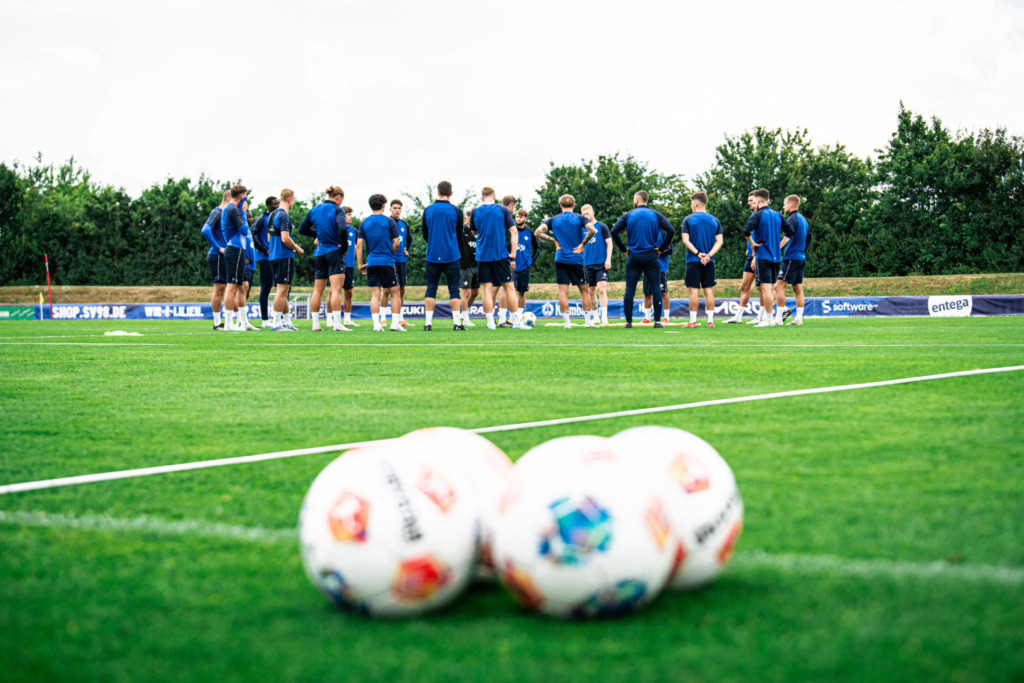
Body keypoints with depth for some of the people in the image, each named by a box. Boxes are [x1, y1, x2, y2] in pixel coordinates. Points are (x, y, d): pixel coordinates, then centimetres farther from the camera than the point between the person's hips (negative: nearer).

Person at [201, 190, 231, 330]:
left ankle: (218, 321, 13)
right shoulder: (217, 212, -11)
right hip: (217, 256, -10)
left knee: (221, 288, 10)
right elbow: (205, 230, -23)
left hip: (223, 256, 10)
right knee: (219, 287, -8)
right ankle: (217, 323, -5)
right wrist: (218, 248, -21)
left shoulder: (225, 213, 17)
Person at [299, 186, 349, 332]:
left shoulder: (314, 209, 10)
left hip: (320, 252, 6)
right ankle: (337, 324, -14)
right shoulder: (337, 210, -8)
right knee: (336, 289, -8)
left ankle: (315, 324, 11)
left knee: (317, 290, 10)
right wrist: (344, 247, -11)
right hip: (334, 251, -6)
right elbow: (342, 228, -24)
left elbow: (302, 229, 12)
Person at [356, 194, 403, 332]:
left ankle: (376, 324, -7)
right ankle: (395, 323, 1)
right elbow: (396, 243, -3)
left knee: (375, 295, 3)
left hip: (371, 262, 3)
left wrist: (359, 264, 8)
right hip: (387, 262, -3)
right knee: (394, 293, 6)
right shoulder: (389, 221, -2)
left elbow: (359, 245, 3)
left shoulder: (364, 223, 7)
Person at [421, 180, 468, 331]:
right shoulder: (456, 211, -3)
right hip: (451, 257, -2)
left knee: (431, 289, 6)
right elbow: (460, 235, 5)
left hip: (432, 256, 2)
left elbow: (425, 234, 12)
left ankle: (428, 322, 1)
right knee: (454, 290, 2)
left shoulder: (428, 210, 3)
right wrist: (461, 253, 19)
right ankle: (457, 322, -2)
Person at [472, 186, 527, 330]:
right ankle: (516, 321, 6)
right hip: (501, 254, -1)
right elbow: (514, 232, -3)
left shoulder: (475, 212, 5)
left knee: (487, 288, 3)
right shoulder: (503, 210, 1)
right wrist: (513, 255, 0)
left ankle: (490, 322, -3)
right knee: (508, 287, 4)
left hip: (482, 255, 1)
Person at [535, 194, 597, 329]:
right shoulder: (579, 218, 0)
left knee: (563, 291, 1)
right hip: (576, 260, -1)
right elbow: (592, 230, -16)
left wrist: (554, 241, 4)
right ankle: (588, 320, 6)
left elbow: (538, 232, -4)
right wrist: (582, 244, -5)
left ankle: (567, 321, -6)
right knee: (585, 290, 9)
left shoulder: (553, 220, 5)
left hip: (560, 260, 1)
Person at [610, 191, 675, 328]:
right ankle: (657, 321, -1)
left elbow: (614, 231, -6)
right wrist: (661, 247, 1)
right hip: (651, 256, 0)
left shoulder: (628, 215, 4)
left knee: (630, 289, 4)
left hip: (633, 257, 0)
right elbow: (671, 230, -7)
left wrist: (623, 248, 3)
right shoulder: (656, 215, 4)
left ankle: (628, 321, 2)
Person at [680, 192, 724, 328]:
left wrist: (698, 253, -11)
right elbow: (719, 241, 0)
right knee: (709, 290, 6)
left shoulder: (688, 219, -1)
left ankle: (693, 321, -3)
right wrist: (709, 255, -8)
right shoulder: (715, 220, 8)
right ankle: (710, 320, 4)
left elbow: (685, 240, -9)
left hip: (693, 260, -3)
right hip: (709, 262, 3)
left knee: (694, 290, -2)